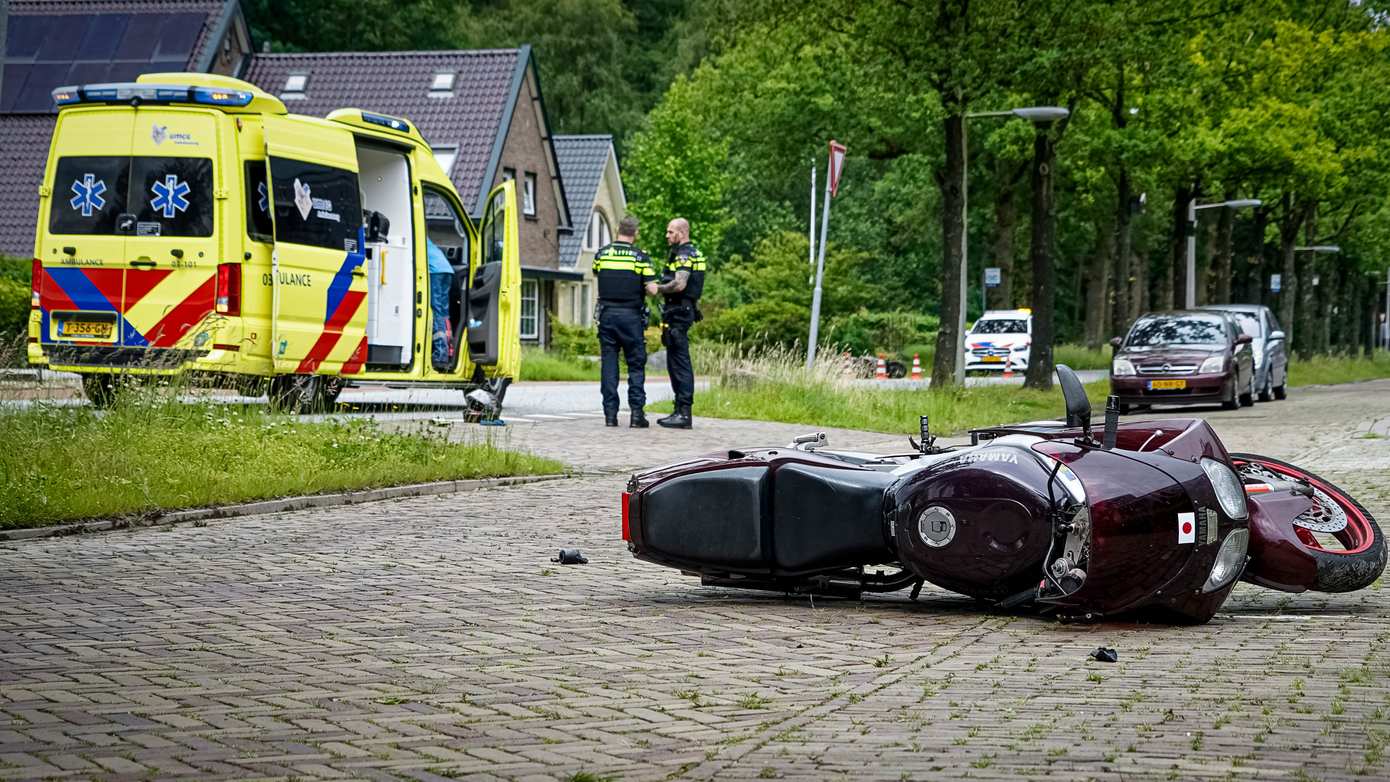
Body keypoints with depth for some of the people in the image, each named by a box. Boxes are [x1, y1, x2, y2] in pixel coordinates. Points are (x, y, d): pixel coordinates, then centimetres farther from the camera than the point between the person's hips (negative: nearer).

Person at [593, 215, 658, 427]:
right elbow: (652, 290, -10)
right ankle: (637, 413, -3)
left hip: (607, 313, 2)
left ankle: (610, 413, 1)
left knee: (609, 364, 5)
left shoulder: (601, 254, 3)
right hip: (631, 316, -2)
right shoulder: (641, 257, -6)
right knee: (636, 365, 3)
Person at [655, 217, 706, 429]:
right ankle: (680, 411, 16)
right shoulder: (692, 253, 19)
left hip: (679, 312, -11)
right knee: (675, 363, 13)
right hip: (681, 311, 11)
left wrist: (658, 288, -12)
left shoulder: (684, 255, -13)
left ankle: (684, 413, -12)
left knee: (679, 362, -11)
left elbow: (680, 284, -26)